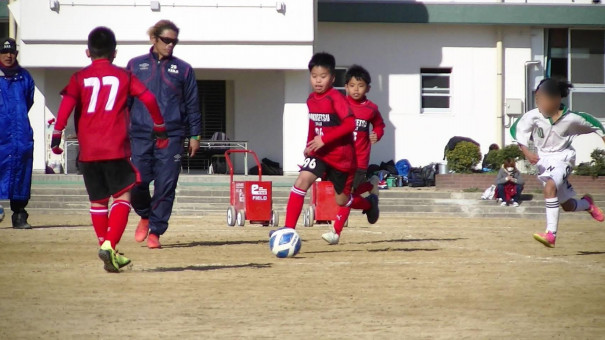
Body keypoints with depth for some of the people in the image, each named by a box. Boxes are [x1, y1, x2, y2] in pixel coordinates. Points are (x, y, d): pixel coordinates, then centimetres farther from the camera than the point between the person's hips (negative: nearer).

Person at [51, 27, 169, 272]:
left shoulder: (80, 78, 7)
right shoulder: (123, 76, 7)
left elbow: (66, 104, -8)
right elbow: (149, 99, 0)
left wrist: (56, 136, -9)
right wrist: (160, 128, 11)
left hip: (88, 149, 2)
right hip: (115, 148, -2)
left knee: (98, 201, 14)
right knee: (122, 196, -2)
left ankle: (108, 252, 17)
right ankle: (109, 245, -21)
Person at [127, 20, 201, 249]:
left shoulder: (183, 69, 8)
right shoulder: (136, 65, 9)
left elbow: (192, 105, 11)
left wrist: (195, 135, 7)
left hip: (171, 137, 0)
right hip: (140, 136, 0)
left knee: (165, 187, -4)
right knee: (137, 183, -5)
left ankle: (155, 232, 6)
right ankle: (145, 216, 24)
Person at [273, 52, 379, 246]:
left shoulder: (336, 99, -18)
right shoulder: (311, 100, 4)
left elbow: (350, 124, -27)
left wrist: (324, 139, -28)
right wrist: (310, 145, 11)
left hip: (341, 155, -5)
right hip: (319, 153, 5)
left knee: (342, 199, 11)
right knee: (302, 181, -19)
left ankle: (369, 203, 45)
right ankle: (289, 228, -22)